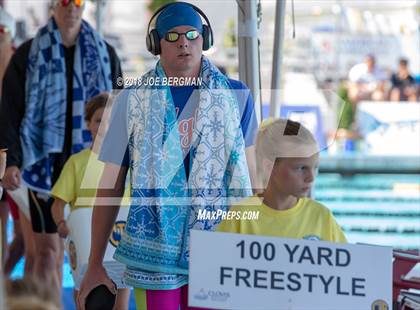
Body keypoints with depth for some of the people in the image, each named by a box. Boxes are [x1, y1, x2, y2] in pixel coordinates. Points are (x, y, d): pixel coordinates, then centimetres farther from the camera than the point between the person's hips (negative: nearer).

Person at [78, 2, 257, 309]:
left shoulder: (235, 96, 4)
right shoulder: (133, 100, 3)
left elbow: (250, 179, 7)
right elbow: (111, 184, 4)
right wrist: (95, 264, 1)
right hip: (154, 251, 0)